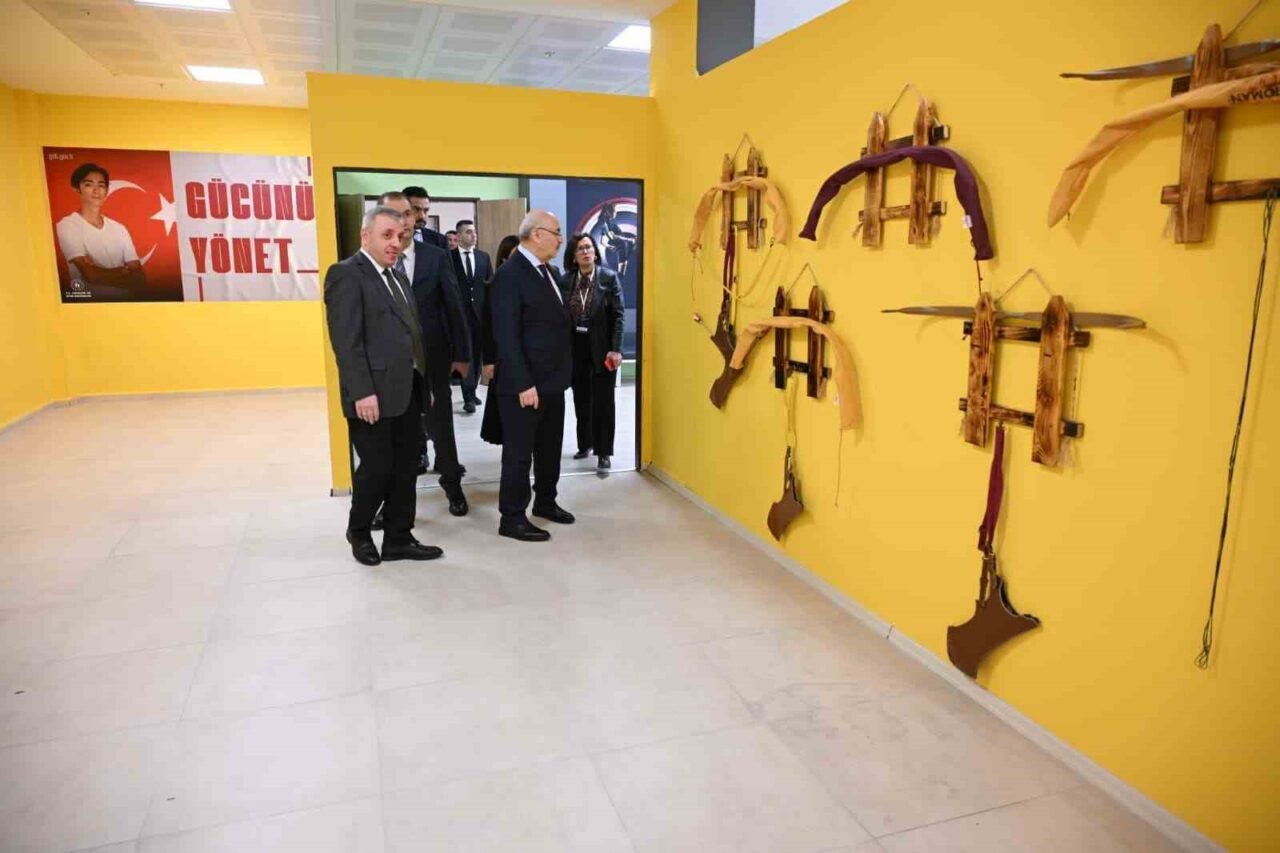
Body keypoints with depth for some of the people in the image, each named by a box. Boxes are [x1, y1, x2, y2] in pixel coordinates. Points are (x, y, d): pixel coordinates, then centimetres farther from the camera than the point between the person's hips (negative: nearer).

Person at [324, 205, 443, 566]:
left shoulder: (397, 277, 18)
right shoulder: (346, 274, -8)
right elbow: (346, 342, -16)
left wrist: (422, 384, 11)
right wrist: (362, 392, -22)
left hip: (407, 391, 8)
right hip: (375, 394, -8)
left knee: (405, 469, 11)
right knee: (376, 468, 2)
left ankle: (398, 539, 22)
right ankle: (359, 531, 25)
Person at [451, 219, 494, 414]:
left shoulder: (484, 256, 10)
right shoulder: (450, 257, -2)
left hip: (480, 312, 4)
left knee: (477, 354, 10)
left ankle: (471, 391, 22)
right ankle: (468, 396, -3)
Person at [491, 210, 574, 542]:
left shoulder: (545, 271, 12)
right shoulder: (510, 274, -15)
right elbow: (506, 335, -20)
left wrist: (563, 373, 8)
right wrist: (523, 383, -23)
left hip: (552, 380, 9)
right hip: (526, 384, -9)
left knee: (550, 448, 19)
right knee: (519, 451, 2)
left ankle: (546, 502, 35)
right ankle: (512, 517, 14)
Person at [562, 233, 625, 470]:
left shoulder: (609, 277, -6)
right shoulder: (566, 280, 2)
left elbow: (618, 315, -9)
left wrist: (615, 349, -15)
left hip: (601, 347, -3)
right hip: (576, 347, 3)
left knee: (603, 401, 2)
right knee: (581, 399, 13)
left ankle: (603, 452, 9)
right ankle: (585, 443, 28)